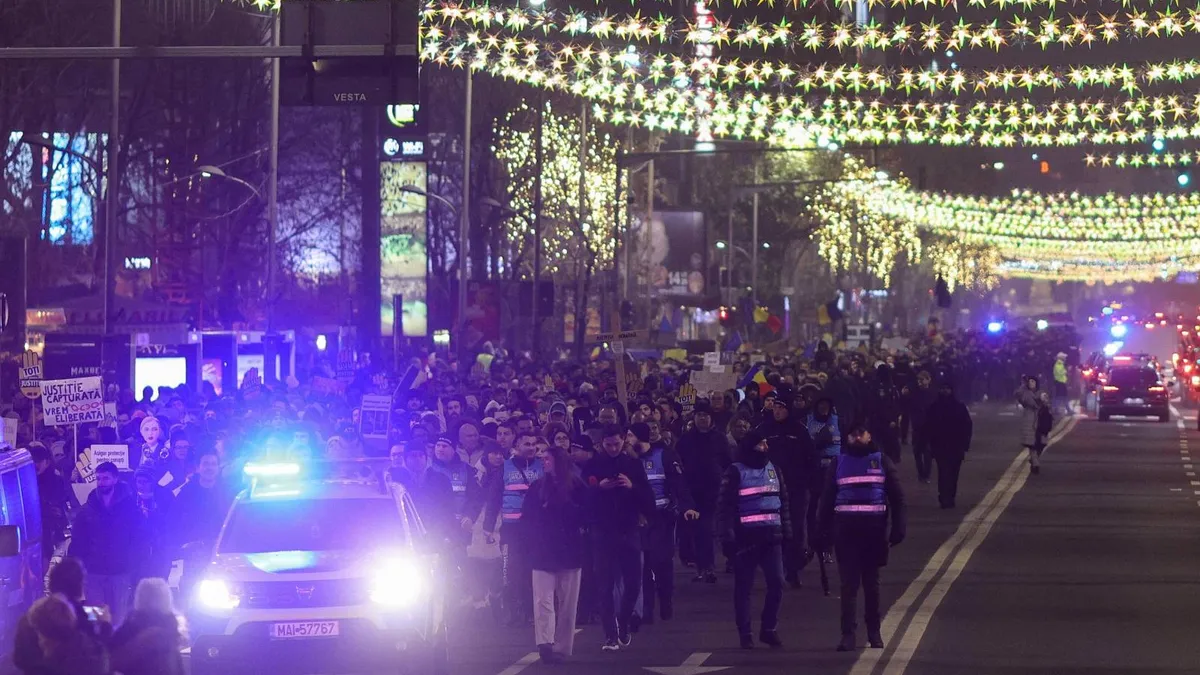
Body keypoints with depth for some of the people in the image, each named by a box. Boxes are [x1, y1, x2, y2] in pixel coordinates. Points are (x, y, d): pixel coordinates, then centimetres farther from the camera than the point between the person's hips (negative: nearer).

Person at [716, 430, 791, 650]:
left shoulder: (773, 469, 13)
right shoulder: (735, 472, -4)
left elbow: (783, 502, 17)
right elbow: (725, 507, -8)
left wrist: (787, 532, 10)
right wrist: (728, 537, -14)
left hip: (772, 536, 4)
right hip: (746, 538, -4)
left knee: (777, 583, -2)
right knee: (744, 587, 1)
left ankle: (769, 628, 11)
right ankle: (745, 633, 8)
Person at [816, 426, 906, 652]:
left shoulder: (881, 461, 6)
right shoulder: (839, 462, 9)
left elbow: (896, 497, 4)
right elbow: (827, 499, 9)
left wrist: (898, 528, -4)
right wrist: (823, 532, 2)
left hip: (874, 529, 0)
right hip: (846, 529, 0)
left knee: (871, 582, 10)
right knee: (849, 582, -5)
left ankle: (874, 631, 21)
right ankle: (849, 634, -8)